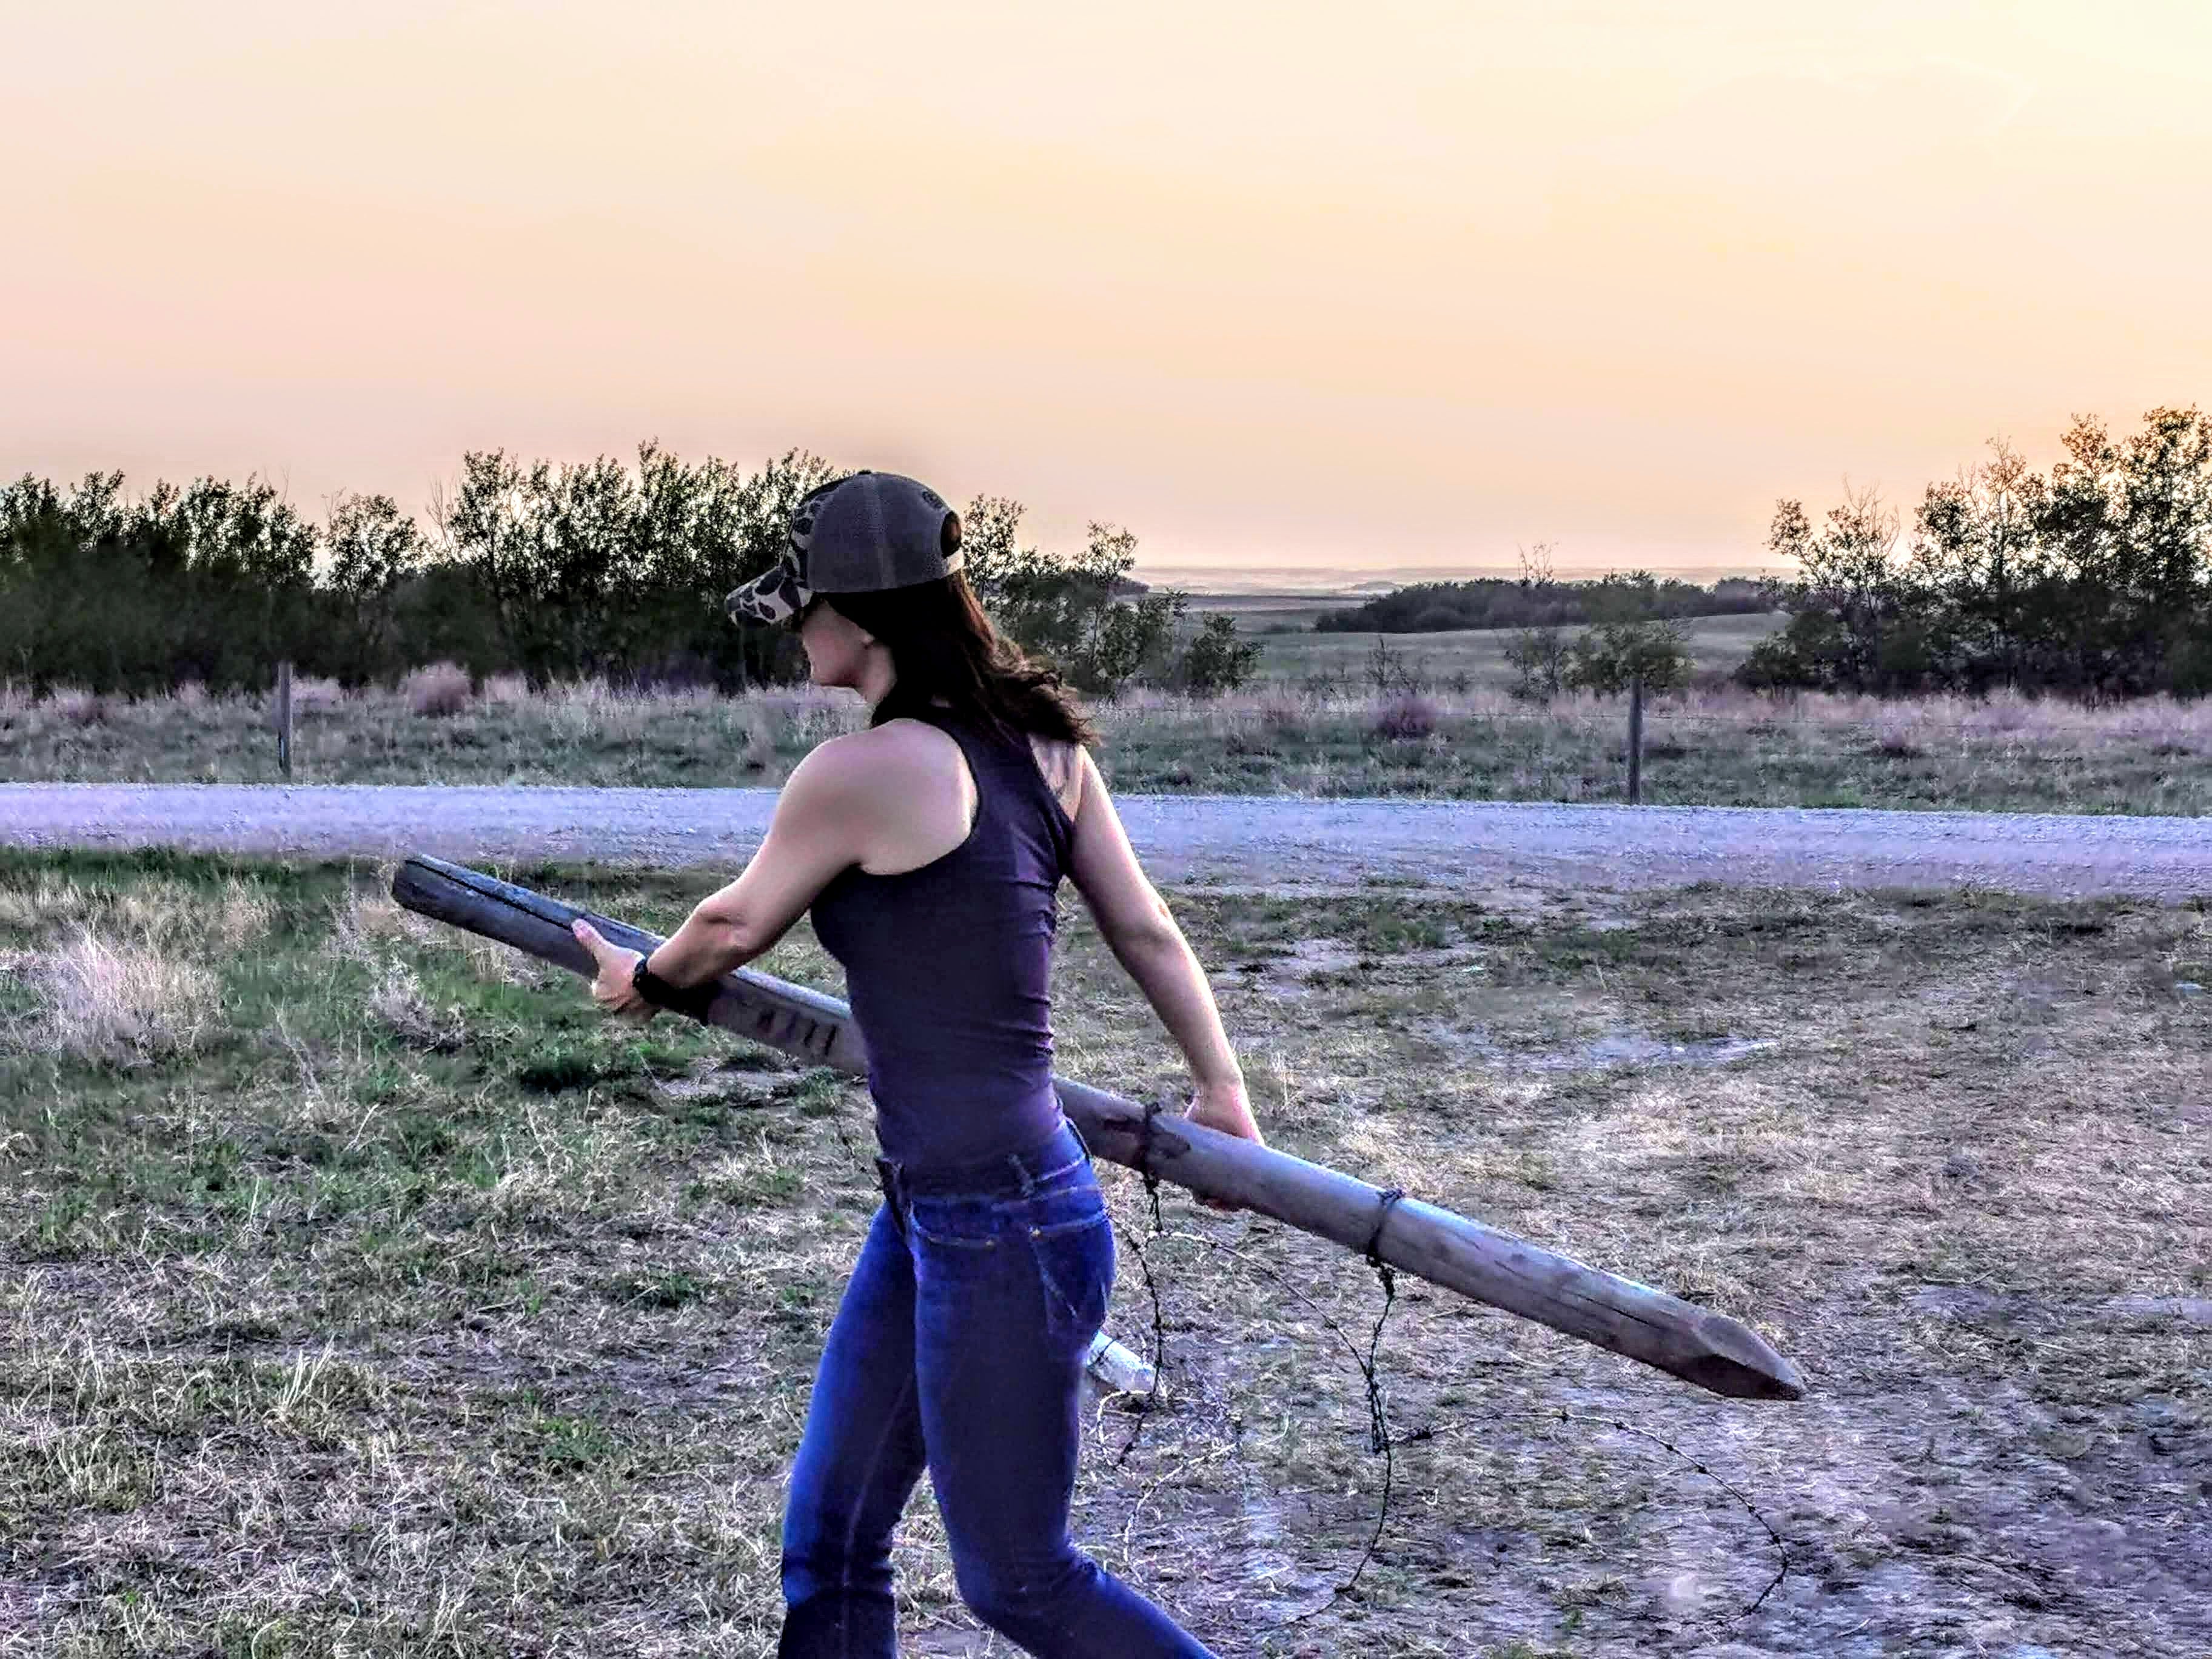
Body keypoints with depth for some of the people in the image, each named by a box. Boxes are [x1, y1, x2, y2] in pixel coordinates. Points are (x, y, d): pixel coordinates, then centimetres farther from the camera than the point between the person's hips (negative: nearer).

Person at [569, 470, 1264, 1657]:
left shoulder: (859, 772, -17)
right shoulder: (1042, 743, 5)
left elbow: (735, 927, 0)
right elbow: (1150, 934, 12)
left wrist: (642, 983, 20)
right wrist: (1222, 1089, 22)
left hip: (996, 1235, -9)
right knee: (827, 1549, 17)